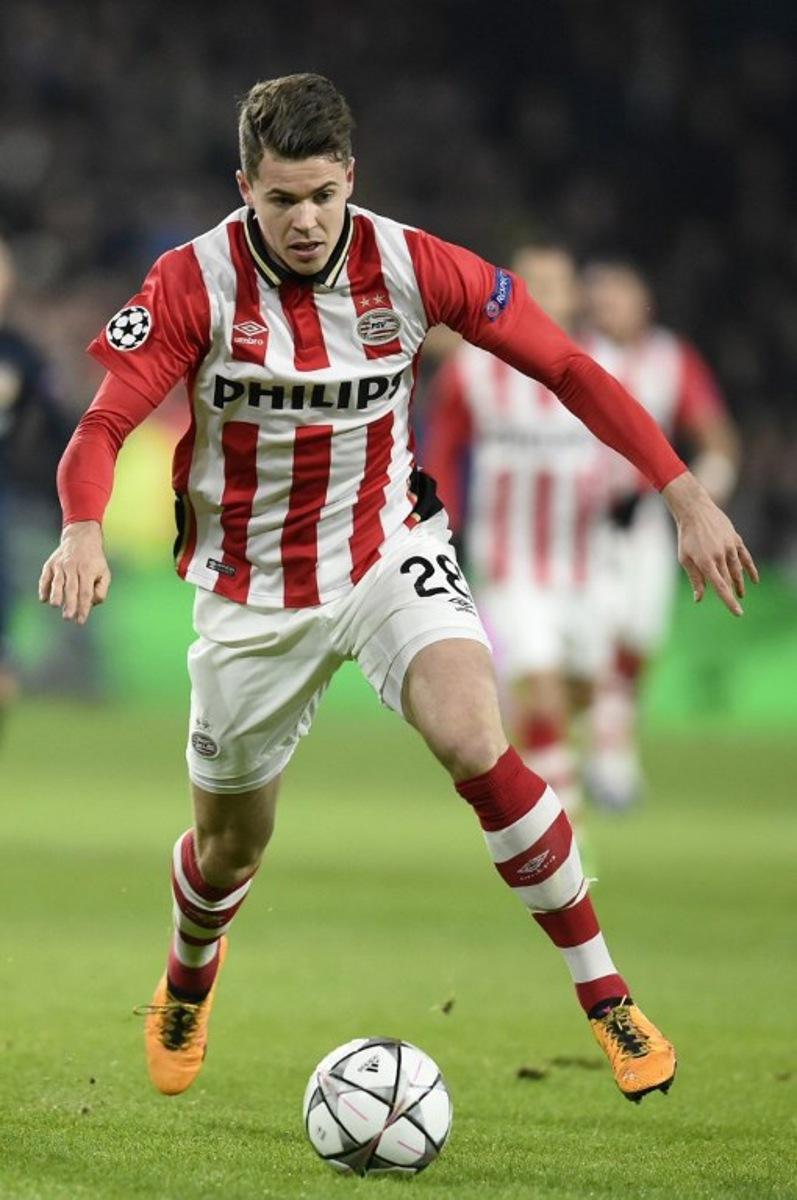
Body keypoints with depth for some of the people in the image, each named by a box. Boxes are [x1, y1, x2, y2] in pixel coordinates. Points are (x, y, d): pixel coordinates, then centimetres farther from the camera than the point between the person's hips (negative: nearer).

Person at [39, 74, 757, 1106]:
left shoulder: (412, 266, -14)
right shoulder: (196, 283, -17)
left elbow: (566, 367, -6)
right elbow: (104, 424, -22)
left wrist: (686, 496, -11)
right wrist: (83, 529, -44)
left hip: (389, 555, 0)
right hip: (251, 590, 0)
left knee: (474, 742, -28)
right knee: (231, 845, 13)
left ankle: (606, 999, -17)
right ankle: (186, 988, 50)